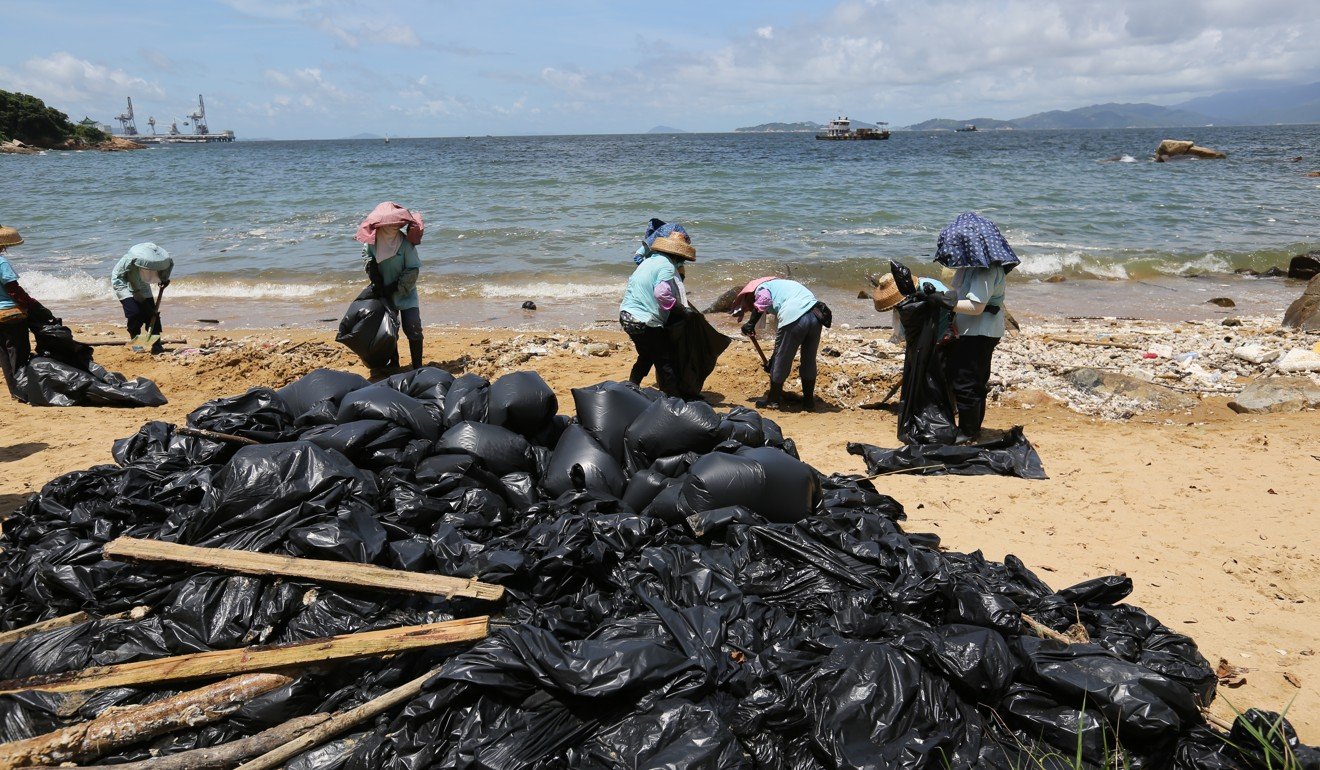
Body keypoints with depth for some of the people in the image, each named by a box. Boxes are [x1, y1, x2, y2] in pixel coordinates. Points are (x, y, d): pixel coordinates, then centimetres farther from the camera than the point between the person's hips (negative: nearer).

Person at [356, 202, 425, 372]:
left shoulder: (405, 243, -20)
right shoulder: (372, 241, -10)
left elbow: (412, 270, -16)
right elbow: (366, 256, 10)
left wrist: (395, 288, -17)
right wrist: (375, 278, -4)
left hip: (406, 294, -4)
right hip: (384, 294, 4)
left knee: (413, 329, -10)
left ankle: (417, 366, -2)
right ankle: (394, 363, 28)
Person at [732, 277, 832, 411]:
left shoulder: (760, 287, 13)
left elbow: (764, 299, -12)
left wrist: (751, 323, -2)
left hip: (794, 318, -7)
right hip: (815, 315, 8)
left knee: (781, 361, 11)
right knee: (809, 361, 21)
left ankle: (774, 400, 25)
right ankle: (809, 402, 30)